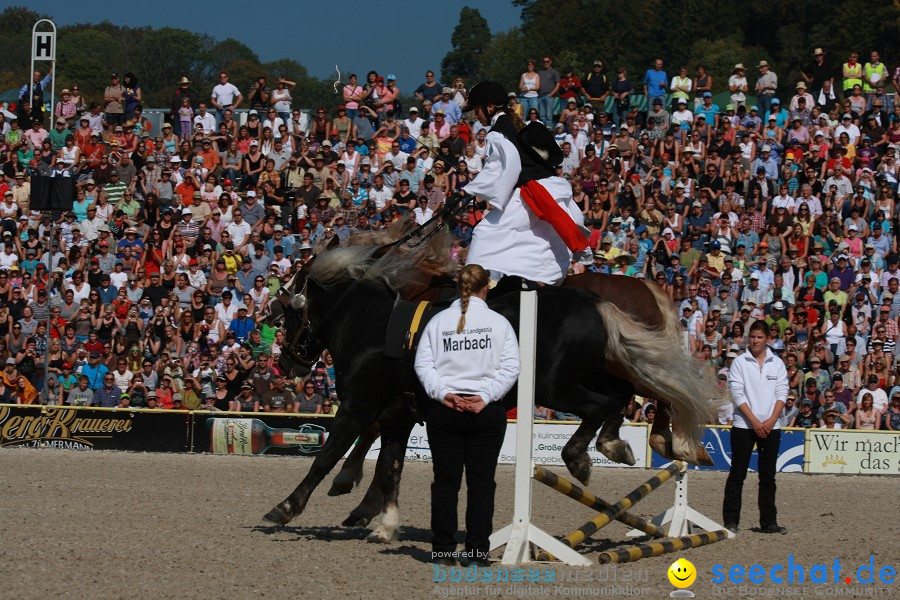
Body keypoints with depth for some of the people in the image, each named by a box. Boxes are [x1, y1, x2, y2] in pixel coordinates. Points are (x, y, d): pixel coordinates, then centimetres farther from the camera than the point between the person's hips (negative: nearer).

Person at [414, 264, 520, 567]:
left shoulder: (438, 321, 3)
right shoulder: (498, 322, 0)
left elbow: (422, 363, -4)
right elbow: (510, 366, -7)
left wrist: (442, 393, -10)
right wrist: (486, 397, -10)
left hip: (444, 411, 1)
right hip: (486, 413, -1)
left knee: (445, 481, 7)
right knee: (481, 482, 4)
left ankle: (443, 551, 7)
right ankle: (478, 551, 3)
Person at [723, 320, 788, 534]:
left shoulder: (777, 364, 9)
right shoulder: (740, 362, 0)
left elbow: (782, 393, 5)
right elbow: (737, 394, -6)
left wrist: (771, 420, -9)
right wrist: (754, 421, -13)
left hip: (771, 426, 3)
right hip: (744, 425, -3)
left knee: (768, 476, 5)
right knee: (737, 475, -3)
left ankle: (768, 522, 8)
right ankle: (730, 521, -1)